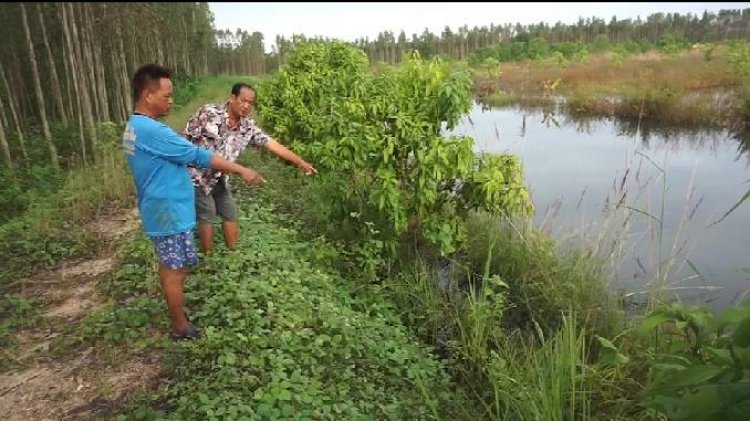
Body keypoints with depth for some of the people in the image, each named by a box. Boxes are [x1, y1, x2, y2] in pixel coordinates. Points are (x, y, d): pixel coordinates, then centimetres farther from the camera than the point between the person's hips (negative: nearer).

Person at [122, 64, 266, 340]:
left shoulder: (134, 127, 9)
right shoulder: (151, 131, -25)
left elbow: (180, 156, 17)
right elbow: (198, 156, -24)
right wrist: (241, 171, -18)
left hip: (161, 210, 10)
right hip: (170, 213, -10)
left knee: (169, 267, 21)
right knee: (176, 271, 3)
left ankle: (175, 313, 37)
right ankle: (181, 327, 18)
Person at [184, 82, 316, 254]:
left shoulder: (248, 126, -5)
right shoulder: (209, 112, -19)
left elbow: (272, 144, -6)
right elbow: (186, 138, -13)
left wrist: (300, 162, -10)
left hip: (220, 180, 6)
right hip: (198, 177, -5)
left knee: (230, 214, 11)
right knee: (207, 216, 1)